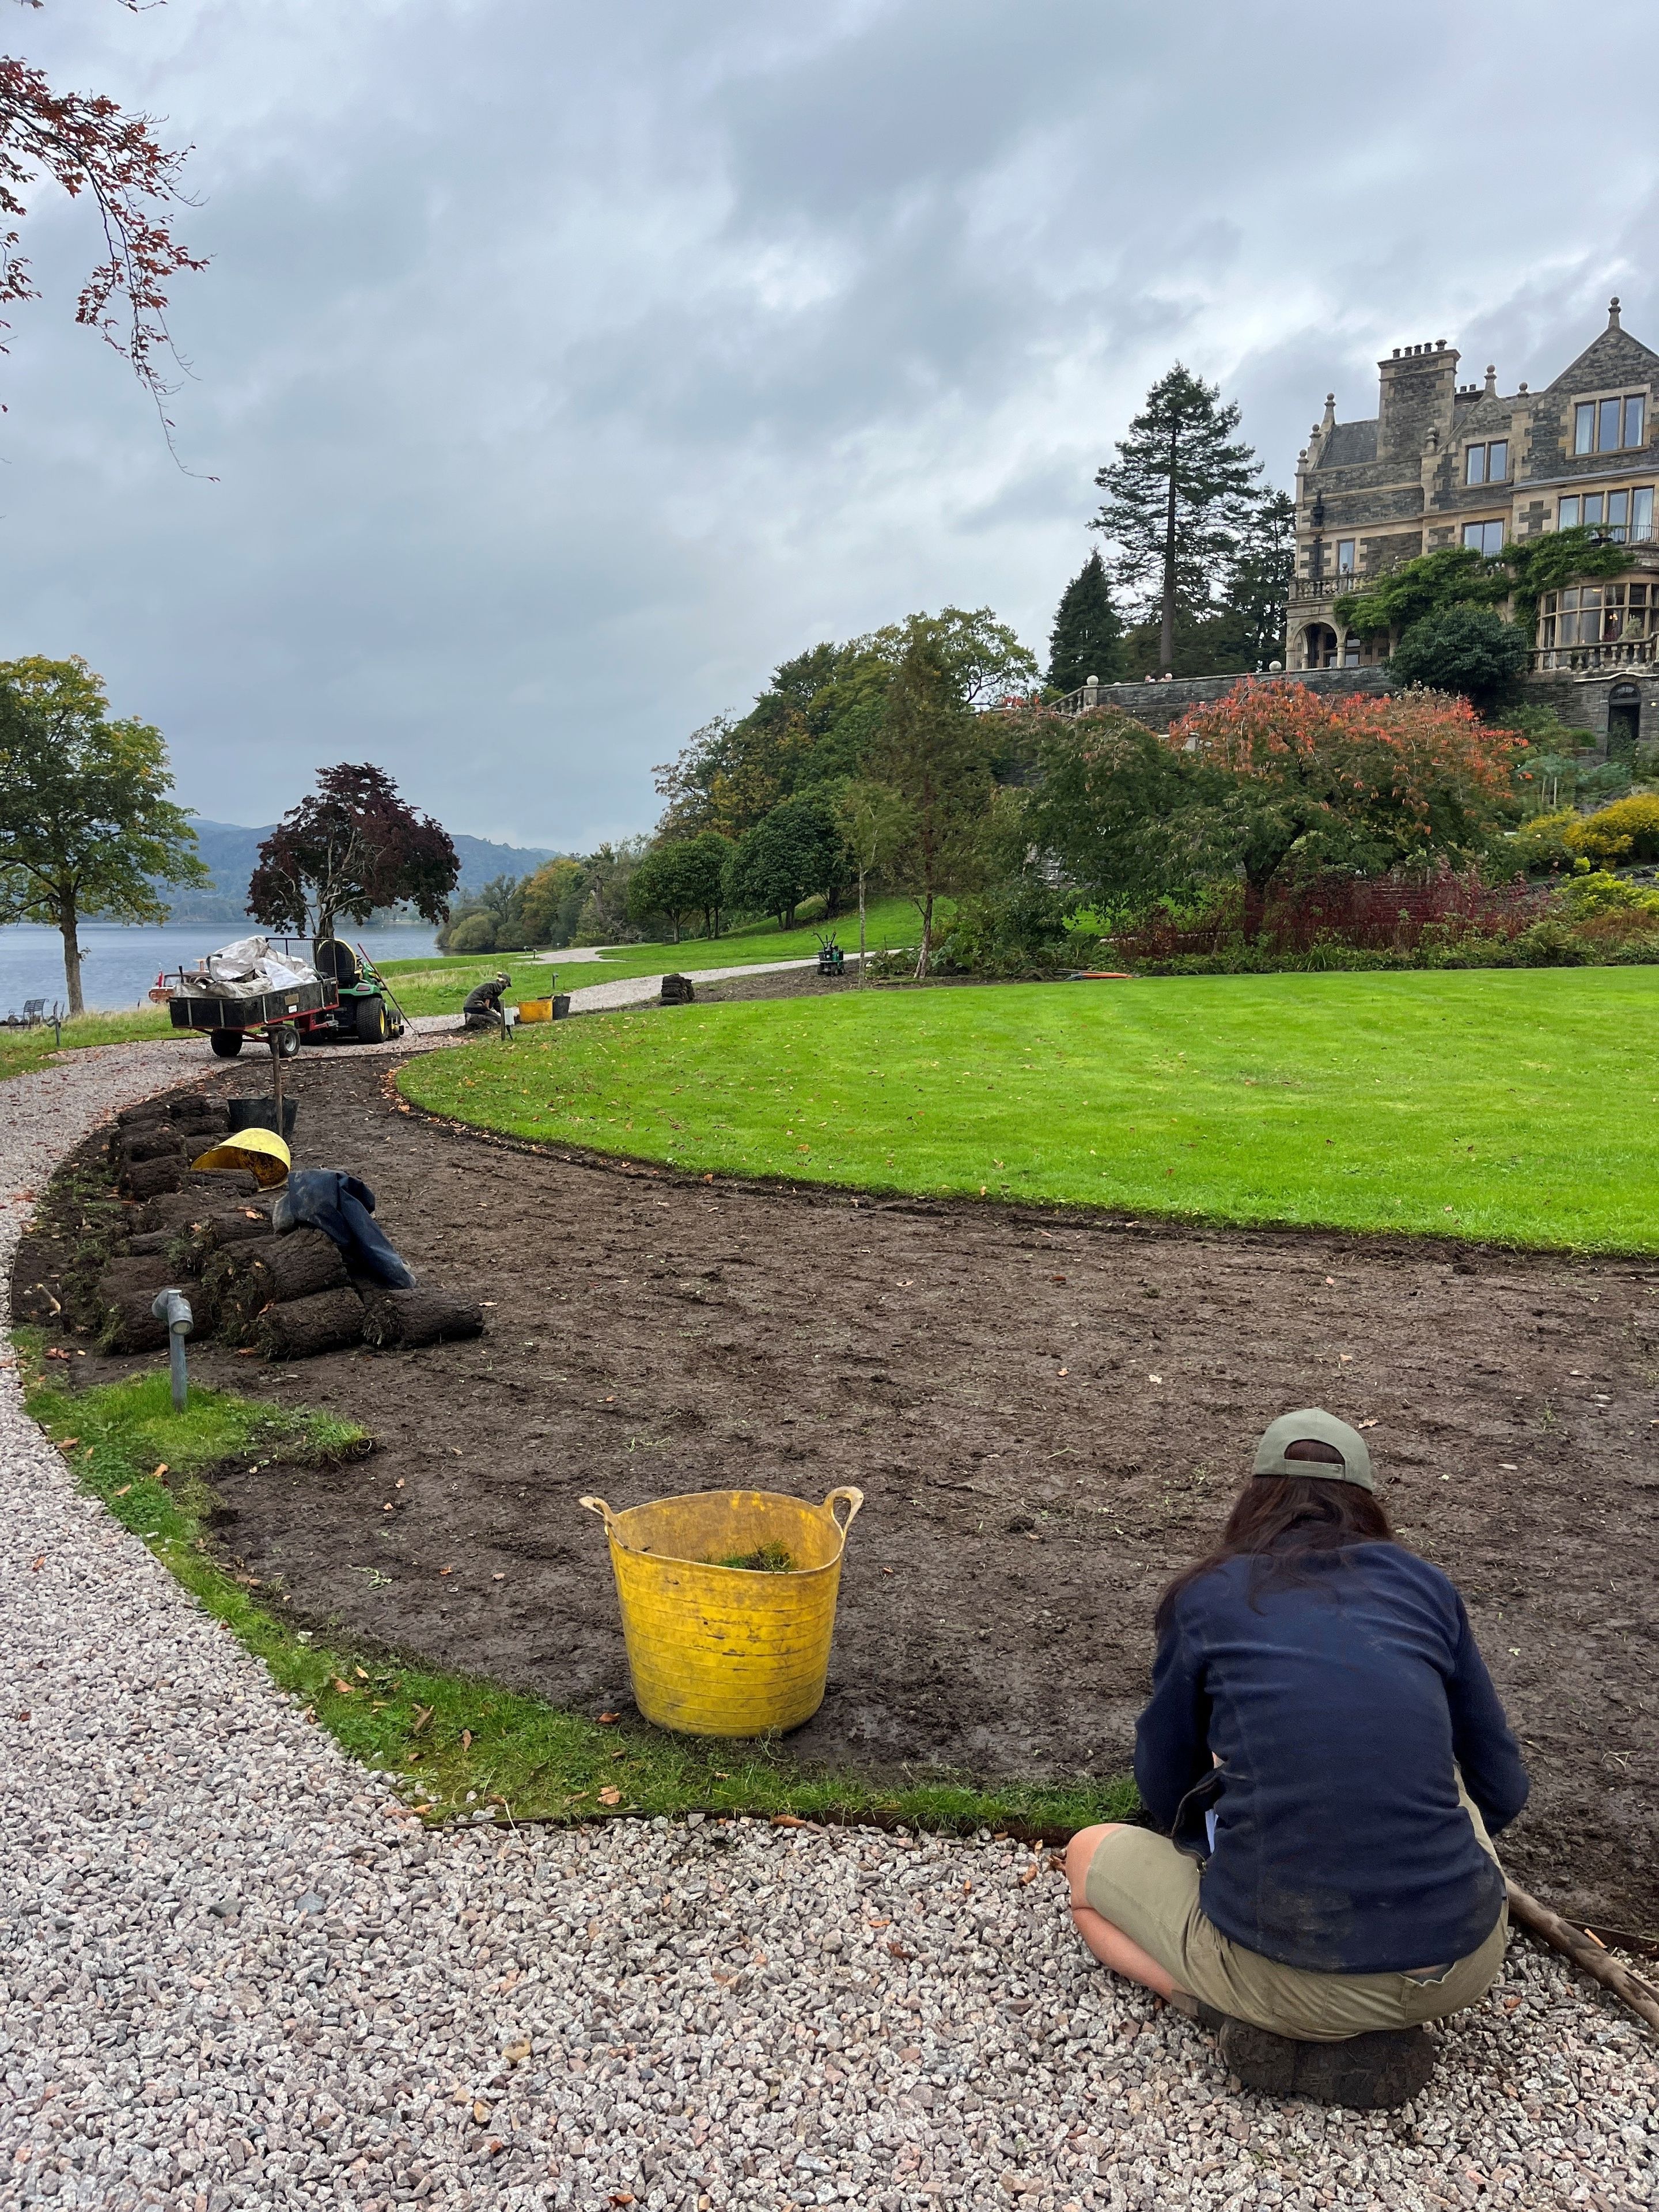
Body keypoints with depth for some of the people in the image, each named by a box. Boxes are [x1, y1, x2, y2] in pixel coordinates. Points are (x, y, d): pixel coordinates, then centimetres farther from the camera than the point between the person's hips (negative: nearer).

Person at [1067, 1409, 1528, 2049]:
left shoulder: (1203, 1597, 4)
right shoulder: (1421, 1582, 9)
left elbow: (1166, 1795, 14)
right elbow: (1501, 1789, 18)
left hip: (1293, 1967, -3)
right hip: (1466, 1960, 3)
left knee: (1088, 1858, 25)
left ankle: (1253, 2011, 1)